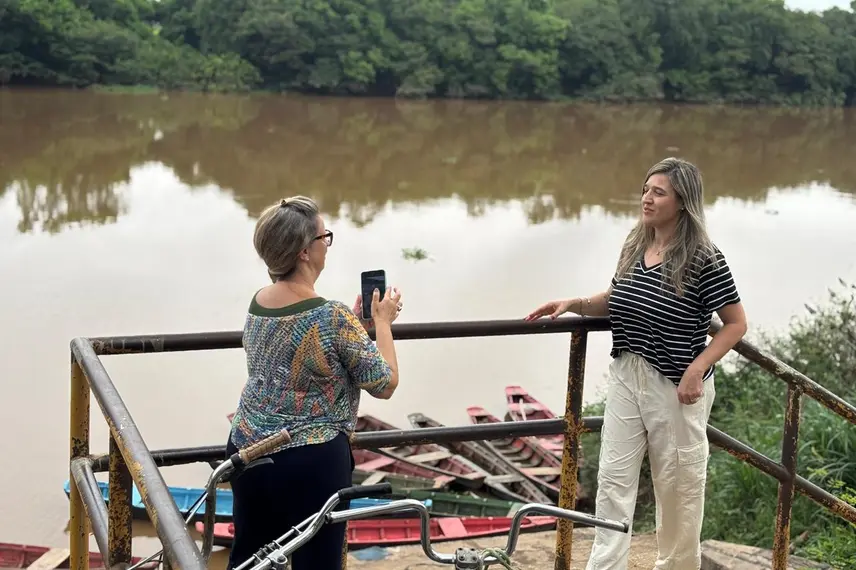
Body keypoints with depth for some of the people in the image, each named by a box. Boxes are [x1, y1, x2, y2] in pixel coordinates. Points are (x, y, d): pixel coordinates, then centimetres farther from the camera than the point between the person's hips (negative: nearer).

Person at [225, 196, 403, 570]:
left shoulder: (257, 304, 1)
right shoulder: (333, 316, -21)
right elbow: (384, 384, -10)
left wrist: (357, 319, 15)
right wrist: (382, 320, 1)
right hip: (311, 463, -7)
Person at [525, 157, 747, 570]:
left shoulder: (703, 259, -16)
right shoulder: (634, 247, 3)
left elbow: (736, 323, -11)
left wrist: (698, 369, -21)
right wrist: (573, 304, 1)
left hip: (676, 385, -6)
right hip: (625, 379, 6)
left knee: (678, 485, 11)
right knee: (614, 478, 6)